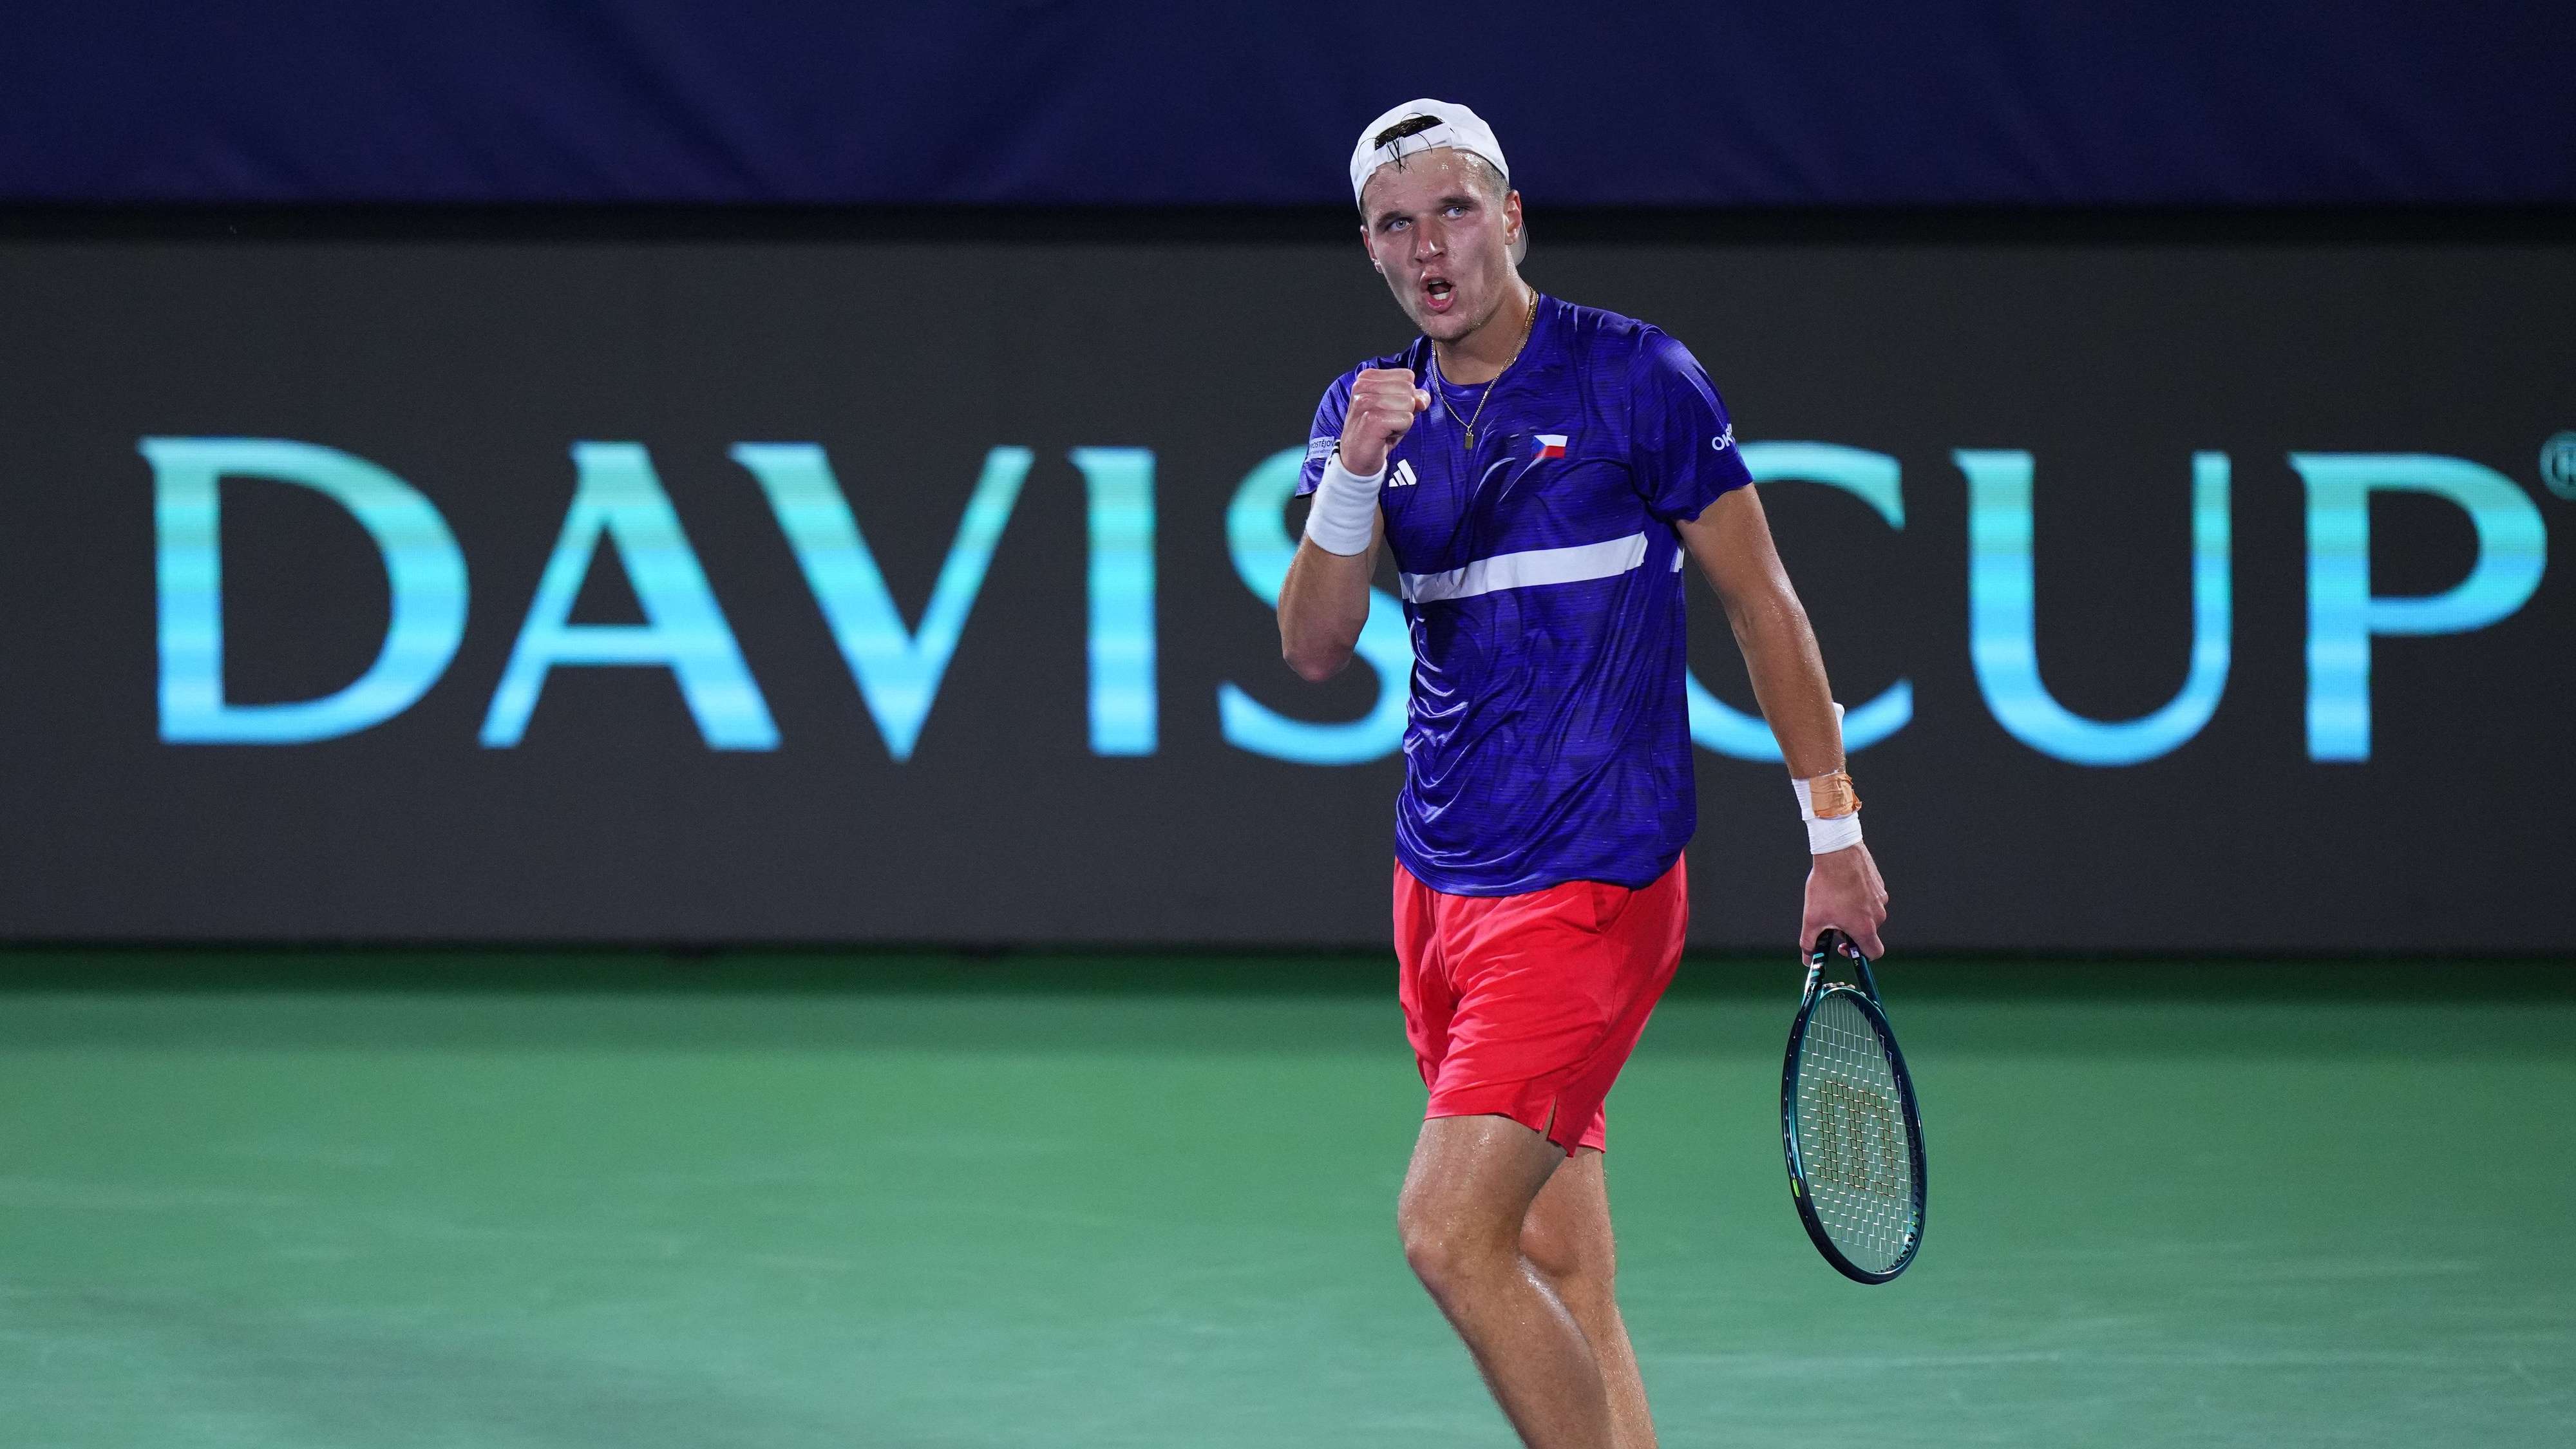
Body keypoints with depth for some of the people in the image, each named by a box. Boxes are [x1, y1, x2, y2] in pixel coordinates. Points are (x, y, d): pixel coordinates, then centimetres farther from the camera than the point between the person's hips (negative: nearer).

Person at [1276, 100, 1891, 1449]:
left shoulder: (1634, 377, -7)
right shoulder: (1370, 406, 8)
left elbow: (1761, 602, 0)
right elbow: (1314, 650, -1)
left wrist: (1835, 833, 0)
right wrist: (1353, 478, -18)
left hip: (1589, 882, -6)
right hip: (1438, 874, 6)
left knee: (1450, 1235, -17)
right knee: (1555, 1263, 9)